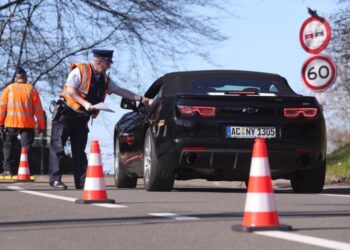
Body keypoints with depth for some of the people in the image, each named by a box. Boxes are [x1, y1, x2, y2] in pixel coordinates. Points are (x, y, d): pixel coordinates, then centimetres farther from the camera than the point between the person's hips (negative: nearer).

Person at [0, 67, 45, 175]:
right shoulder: (32, 89, 4)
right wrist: (41, 125, 6)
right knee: (26, 147, 1)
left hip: (11, 123, 1)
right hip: (27, 124, 0)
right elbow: (38, 109, 2)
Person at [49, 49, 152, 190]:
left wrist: (141, 99, 6)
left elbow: (121, 91, 12)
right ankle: (55, 179, -10)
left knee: (79, 150, 7)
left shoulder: (104, 79, 10)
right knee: (58, 147, -10)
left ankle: (82, 182, 5)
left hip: (82, 119, 7)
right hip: (67, 114, -7)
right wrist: (85, 103, -29)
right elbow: (69, 90, -20)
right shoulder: (80, 71, -12)